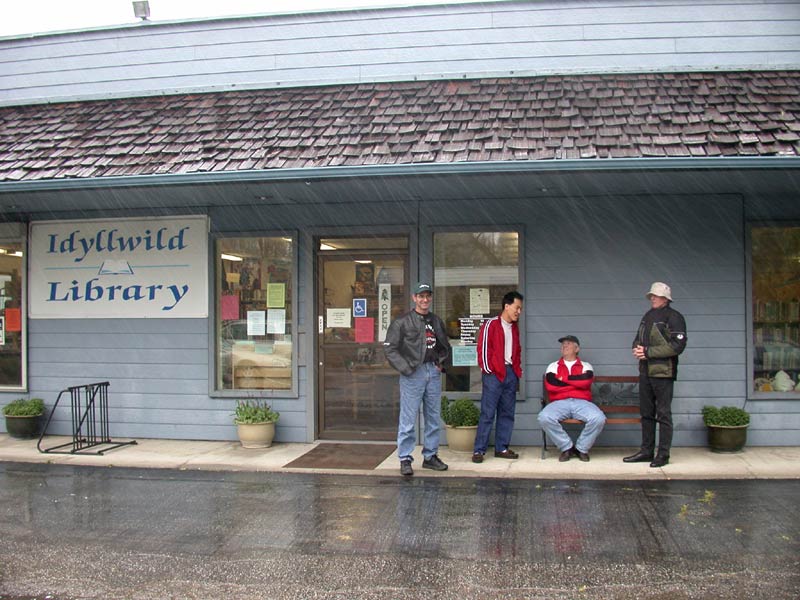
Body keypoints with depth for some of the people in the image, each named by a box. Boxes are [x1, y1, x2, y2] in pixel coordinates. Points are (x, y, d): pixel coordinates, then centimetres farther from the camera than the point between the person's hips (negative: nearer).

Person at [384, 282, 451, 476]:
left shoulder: (436, 321, 15)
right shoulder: (402, 322, -3)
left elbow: (445, 347, 26)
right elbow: (390, 348, -8)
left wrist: (441, 362, 10)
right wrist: (405, 368, -14)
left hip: (433, 373, 6)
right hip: (413, 374, -6)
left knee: (434, 418, 11)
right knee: (408, 419, -5)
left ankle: (430, 456, 23)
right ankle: (405, 459, 2)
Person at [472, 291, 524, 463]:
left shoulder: (514, 327, 16)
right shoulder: (491, 324, -8)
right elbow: (483, 348, -11)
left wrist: (517, 369, 14)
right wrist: (488, 370, -12)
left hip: (510, 373, 7)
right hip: (494, 374, -7)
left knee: (507, 413, 10)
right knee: (487, 413, -7)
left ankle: (501, 448, 18)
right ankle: (479, 450, -3)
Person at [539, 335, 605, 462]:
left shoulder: (586, 366, 18)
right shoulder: (553, 366, 18)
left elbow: (586, 381, -7)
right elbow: (550, 385, -3)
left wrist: (563, 378, 1)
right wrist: (577, 382, 2)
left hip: (582, 403, 0)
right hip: (559, 403, 0)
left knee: (599, 419, -31)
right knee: (544, 417, -32)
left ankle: (581, 448, -4)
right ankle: (567, 447, -10)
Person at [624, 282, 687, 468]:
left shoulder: (673, 317, -8)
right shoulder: (648, 316, 17)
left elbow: (677, 345, -16)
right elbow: (638, 338, 24)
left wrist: (648, 352, -17)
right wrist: (637, 349, -1)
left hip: (663, 372, -8)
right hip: (645, 371, 8)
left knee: (663, 414, -2)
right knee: (646, 412, 12)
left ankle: (663, 454, 4)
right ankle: (646, 451, 20)